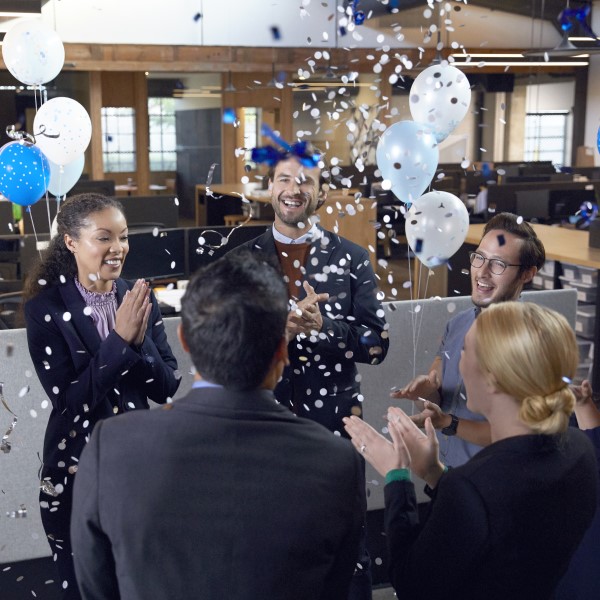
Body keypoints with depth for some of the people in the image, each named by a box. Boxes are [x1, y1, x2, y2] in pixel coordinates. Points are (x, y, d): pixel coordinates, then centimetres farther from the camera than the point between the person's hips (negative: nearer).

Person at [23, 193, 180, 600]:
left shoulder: (140, 298, -1)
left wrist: (140, 340, -20)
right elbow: (67, 399, -18)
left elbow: (167, 387, -3)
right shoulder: (46, 307, -13)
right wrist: (118, 340, -24)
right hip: (76, 470, -3)